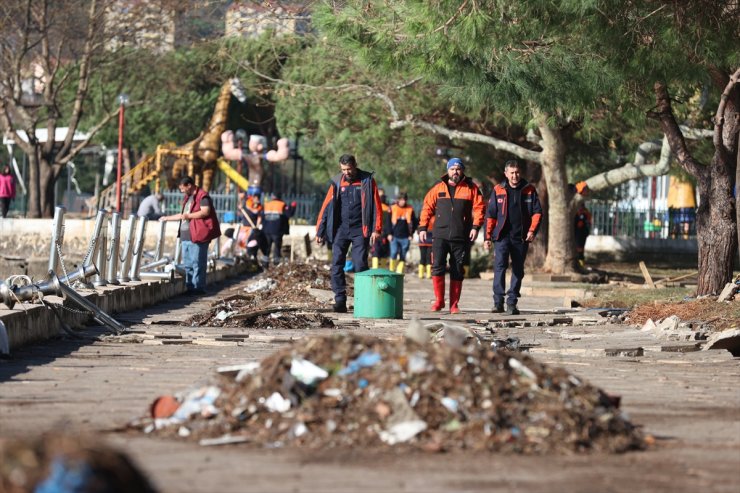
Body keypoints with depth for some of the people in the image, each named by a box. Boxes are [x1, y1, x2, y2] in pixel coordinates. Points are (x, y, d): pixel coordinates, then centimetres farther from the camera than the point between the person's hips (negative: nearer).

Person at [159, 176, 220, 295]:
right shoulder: (187, 198, 24)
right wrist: (167, 218, 35)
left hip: (197, 236, -10)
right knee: (187, 264, 11)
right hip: (186, 235, 10)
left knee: (197, 263, -9)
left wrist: (188, 216, -19)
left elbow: (205, 211, -20)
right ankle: (189, 287, 16)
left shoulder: (202, 196, -7)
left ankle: (198, 287, -7)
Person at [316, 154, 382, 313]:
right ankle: (340, 301, -4)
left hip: (360, 230, -2)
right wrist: (320, 231, 5)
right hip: (341, 230, 2)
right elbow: (326, 207, 7)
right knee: (336, 265, -5)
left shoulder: (367, 181, 0)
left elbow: (375, 205, -2)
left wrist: (376, 229, -10)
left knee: (360, 266, -5)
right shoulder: (337, 182, 5)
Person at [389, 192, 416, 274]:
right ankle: (391, 271, -2)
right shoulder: (393, 208, 4)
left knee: (403, 257, 2)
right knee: (394, 253, -14)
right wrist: (389, 233, -2)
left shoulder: (410, 209, 7)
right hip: (394, 236, -2)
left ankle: (399, 272, 8)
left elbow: (413, 223, 12)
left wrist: (411, 234, 3)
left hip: (405, 237, 2)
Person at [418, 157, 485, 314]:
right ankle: (439, 300, -1)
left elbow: (479, 207, 2)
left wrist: (476, 226, -10)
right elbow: (427, 207, 12)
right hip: (440, 236, 0)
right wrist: (423, 227, 4)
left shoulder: (471, 188, 5)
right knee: (437, 266, -11)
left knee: (457, 271, 4)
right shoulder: (438, 188, 9)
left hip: (461, 238, 0)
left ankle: (454, 304, 11)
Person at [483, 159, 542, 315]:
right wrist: (487, 236, 2)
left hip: (521, 237, 2)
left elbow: (537, 212, 5)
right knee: (500, 266, -15)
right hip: (502, 236, -2)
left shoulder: (529, 190, 6)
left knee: (518, 270, 5)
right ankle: (498, 301, -16)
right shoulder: (498, 190, 5)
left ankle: (512, 302, 12)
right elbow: (490, 215, 7)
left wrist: (532, 230, -9)